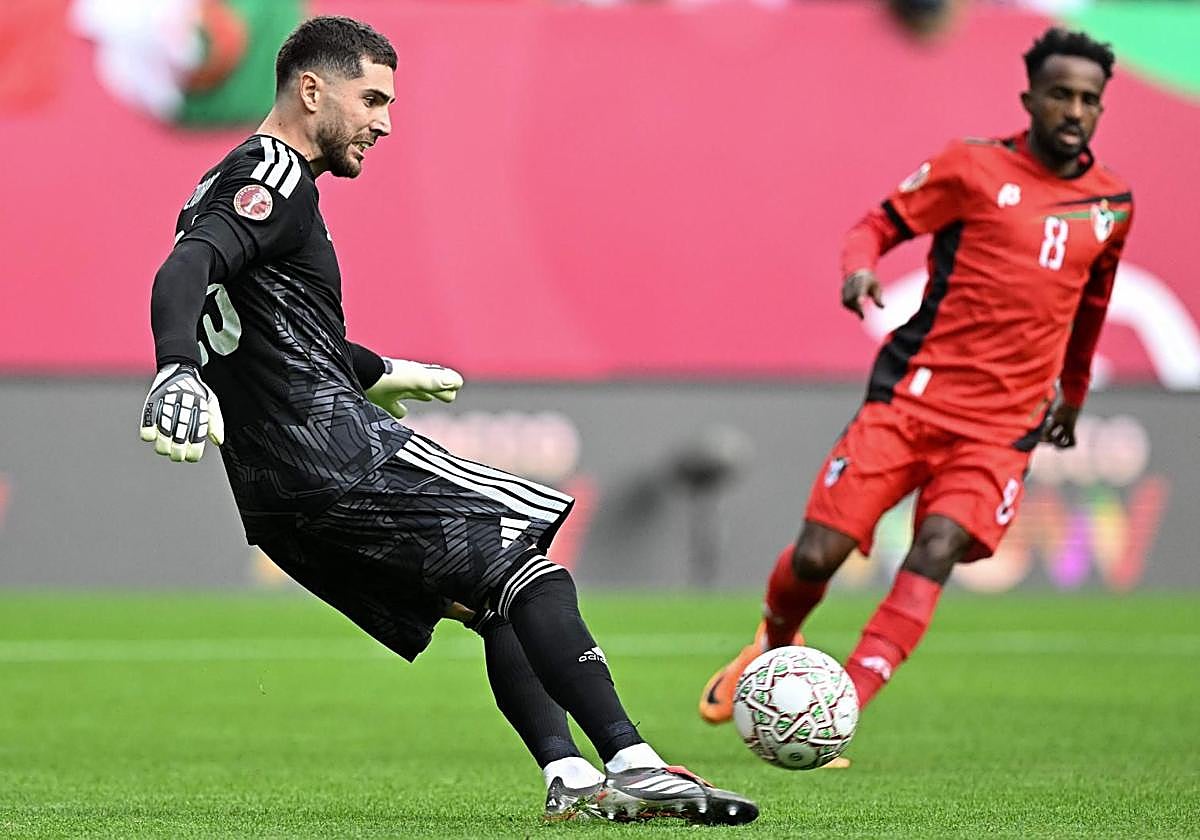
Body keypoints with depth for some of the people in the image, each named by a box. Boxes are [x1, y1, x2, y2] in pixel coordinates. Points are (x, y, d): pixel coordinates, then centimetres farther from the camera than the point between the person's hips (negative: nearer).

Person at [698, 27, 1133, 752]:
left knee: (936, 552, -22)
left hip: (1004, 426, 2)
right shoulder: (974, 167, -1)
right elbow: (881, 224, 4)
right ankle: (773, 650, 27)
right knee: (818, 555, -7)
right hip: (916, 392, -2)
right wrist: (859, 267, -19)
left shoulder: (1113, 204, 11)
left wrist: (1074, 392, 38)